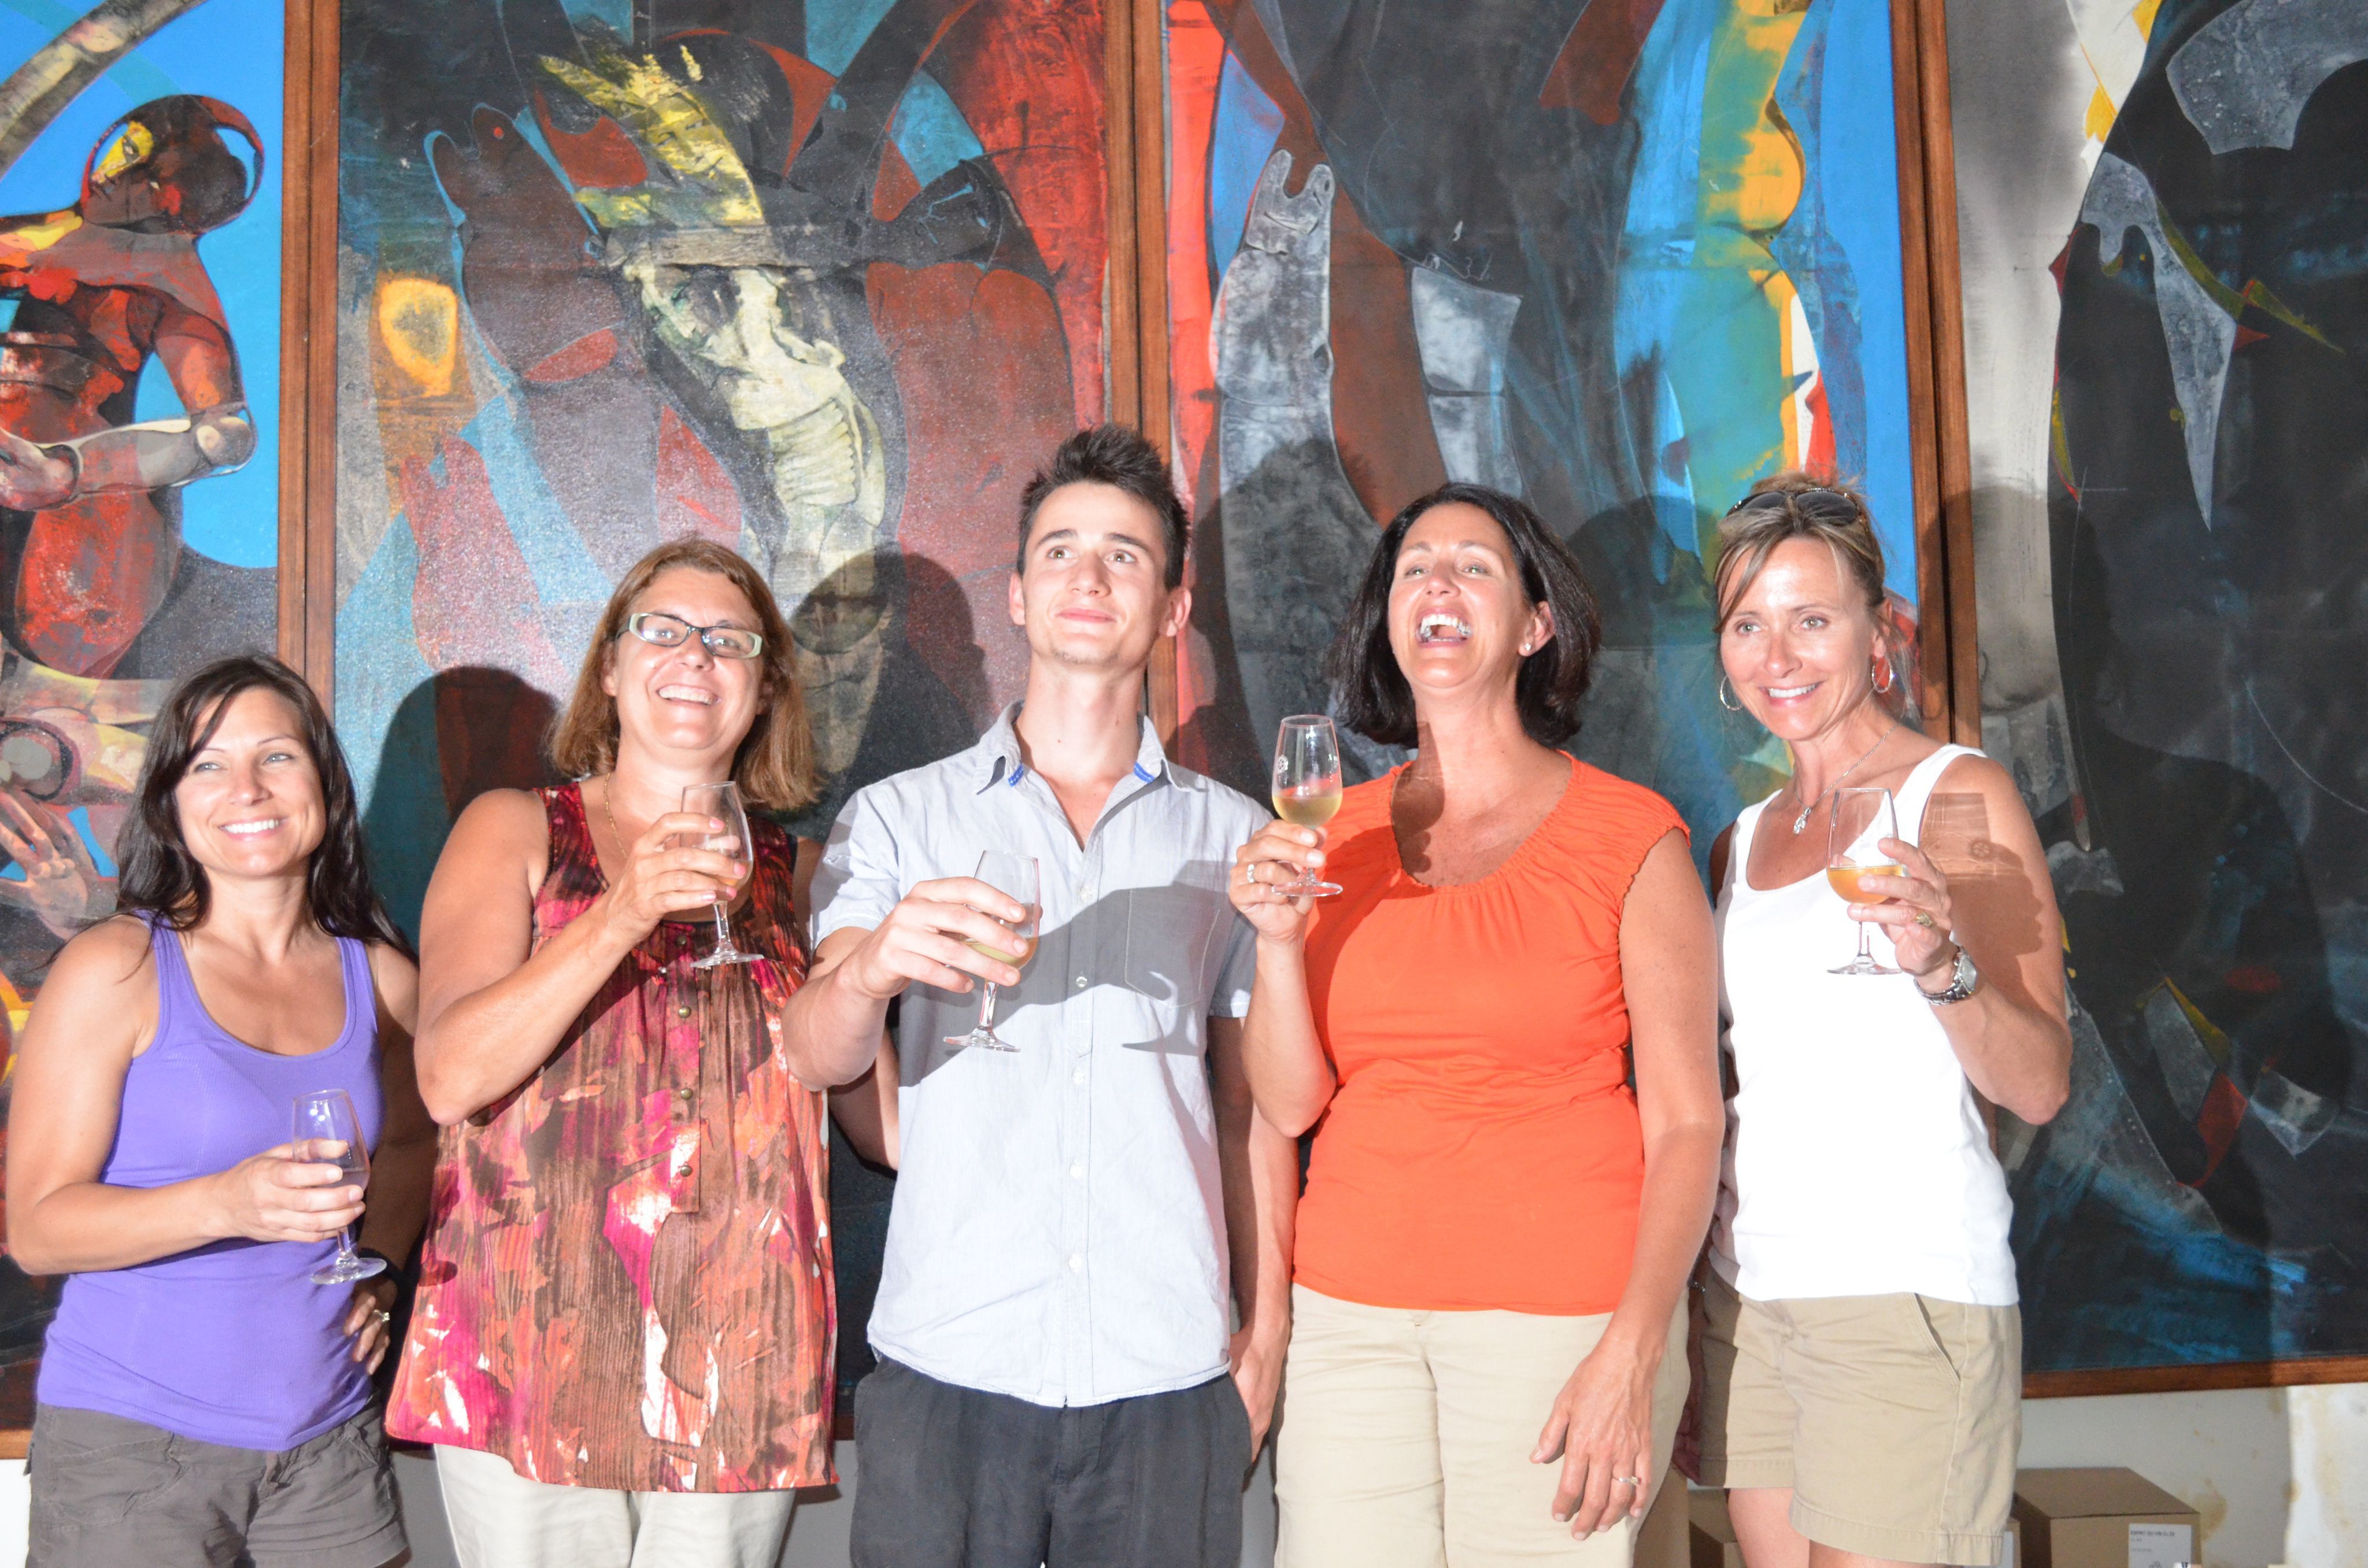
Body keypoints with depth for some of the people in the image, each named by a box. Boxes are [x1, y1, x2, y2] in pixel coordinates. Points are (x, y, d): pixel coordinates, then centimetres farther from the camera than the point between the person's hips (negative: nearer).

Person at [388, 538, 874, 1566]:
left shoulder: (788, 869, 12)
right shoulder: (517, 831, 4)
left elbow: (831, 1059, 1)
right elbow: (449, 1076, -10)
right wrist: (622, 915, -21)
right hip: (528, 1355, -2)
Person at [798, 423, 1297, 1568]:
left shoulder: (1231, 833, 9)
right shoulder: (897, 819, 5)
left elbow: (1253, 1113, 12)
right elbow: (815, 1051, -8)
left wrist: (1265, 1339, 6)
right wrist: (873, 966, -29)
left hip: (1168, 1383, 1)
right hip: (947, 1370, -1)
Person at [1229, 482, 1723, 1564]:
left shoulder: (1629, 838, -2)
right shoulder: (1338, 834, 8)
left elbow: (1685, 1125, -5)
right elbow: (1290, 1103, 5)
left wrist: (1633, 1354, -13)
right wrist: (1279, 939, -10)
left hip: (1563, 1315, -3)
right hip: (1352, 1313, 3)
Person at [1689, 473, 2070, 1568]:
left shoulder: (1957, 795, -3)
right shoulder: (1741, 842, 14)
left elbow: (2040, 1087, -8)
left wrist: (1937, 962, -25)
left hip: (1906, 1284, -6)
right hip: (1746, 1289, 6)